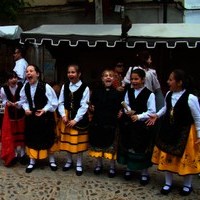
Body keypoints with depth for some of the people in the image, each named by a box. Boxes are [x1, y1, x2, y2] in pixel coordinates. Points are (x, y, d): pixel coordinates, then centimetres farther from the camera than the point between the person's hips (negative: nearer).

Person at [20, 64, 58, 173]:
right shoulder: (25, 87, -4)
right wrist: (26, 109, -8)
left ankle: (52, 161, 29)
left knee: (48, 138, 9)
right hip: (31, 117, 4)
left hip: (45, 117, -4)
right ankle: (32, 162, 28)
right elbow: (24, 101, 10)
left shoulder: (45, 87, -20)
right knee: (31, 138, 10)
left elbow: (53, 103, -13)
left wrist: (44, 110, -24)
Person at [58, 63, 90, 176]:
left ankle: (79, 164, 18)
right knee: (67, 140, 13)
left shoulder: (85, 88, -10)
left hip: (79, 118, -4)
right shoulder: (65, 86, 4)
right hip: (66, 117, 4)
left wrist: (75, 119, -16)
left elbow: (84, 106, -13)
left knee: (79, 141, 4)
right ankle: (69, 161, 30)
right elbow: (61, 102, 4)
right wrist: (63, 115, -9)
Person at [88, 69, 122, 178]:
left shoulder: (117, 92, -1)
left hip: (111, 123, -1)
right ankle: (99, 164, 32)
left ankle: (112, 167, 25)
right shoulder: (96, 91, 2)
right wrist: (91, 108, -17)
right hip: (97, 122, 1)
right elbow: (92, 105, 3)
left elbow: (120, 107, 2)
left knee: (111, 144, 8)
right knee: (98, 143, 13)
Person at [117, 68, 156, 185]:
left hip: (143, 126, -4)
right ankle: (129, 168, 31)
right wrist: (128, 111, -15)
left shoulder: (149, 94, -10)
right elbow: (126, 105, 7)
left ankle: (144, 172, 18)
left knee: (142, 149, 4)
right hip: (129, 125, 4)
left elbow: (151, 111, -11)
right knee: (128, 147, 12)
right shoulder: (129, 92, 5)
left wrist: (139, 116, -19)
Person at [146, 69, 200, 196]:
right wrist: (157, 115, 6)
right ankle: (168, 183, 31)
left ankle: (187, 185, 30)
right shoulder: (169, 94, -5)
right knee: (167, 156, 12)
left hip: (185, 132, -5)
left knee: (185, 158, 7)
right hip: (168, 131, 6)